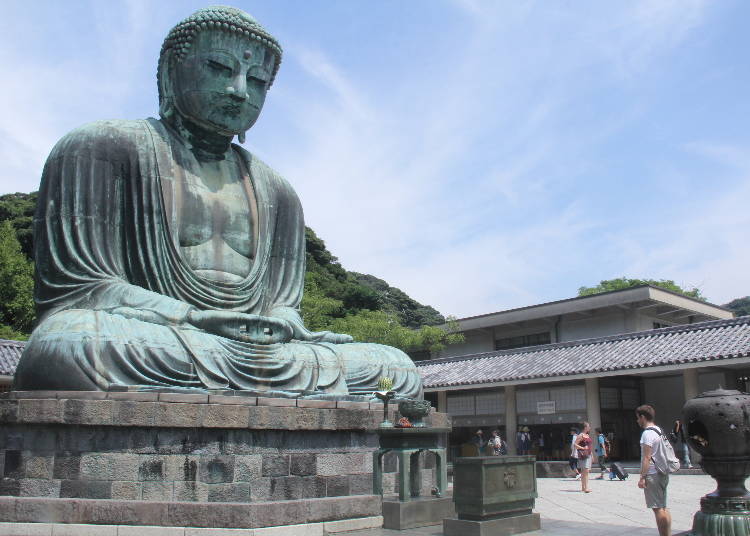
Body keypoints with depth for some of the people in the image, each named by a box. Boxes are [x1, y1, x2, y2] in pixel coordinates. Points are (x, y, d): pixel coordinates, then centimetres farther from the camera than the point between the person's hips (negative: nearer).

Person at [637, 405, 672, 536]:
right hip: (663, 473, 9)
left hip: (652, 475, -9)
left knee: (657, 508, -5)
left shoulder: (647, 433, -15)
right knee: (663, 507, 13)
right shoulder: (659, 430, 14)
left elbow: (647, 457, -19)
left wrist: (642, 477, -16)